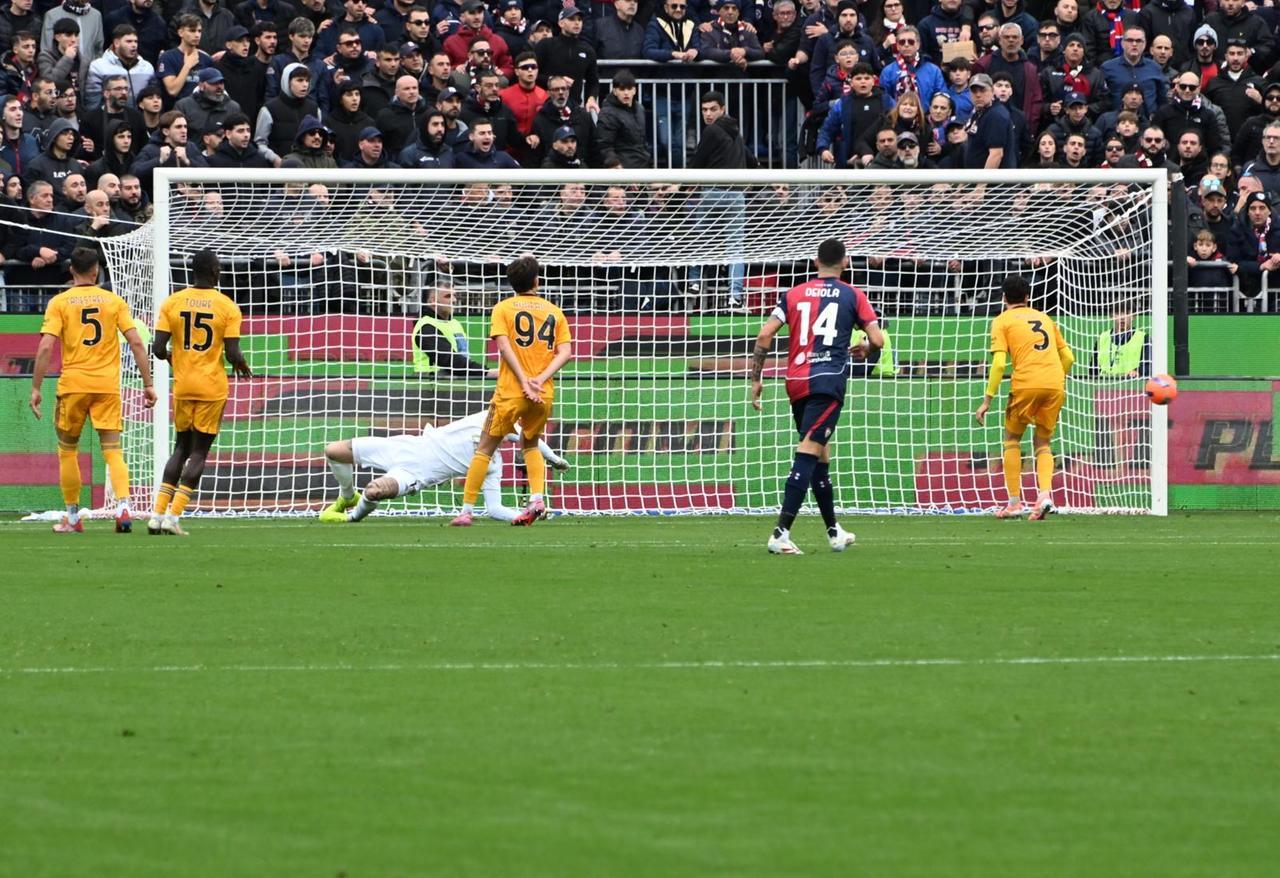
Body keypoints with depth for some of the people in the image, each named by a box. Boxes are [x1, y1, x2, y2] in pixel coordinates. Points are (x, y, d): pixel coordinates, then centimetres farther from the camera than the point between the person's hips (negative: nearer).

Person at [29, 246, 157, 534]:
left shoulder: (59, 303, 0)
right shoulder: (114, 301, 4)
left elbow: (45, 347, -9)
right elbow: (136, 342, -2)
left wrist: (36, 388, -6)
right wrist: (148, 384, 2)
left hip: (73, 385, -1)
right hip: (108, 385, 1)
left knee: (67, 450, 14)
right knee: (113, 450, 1)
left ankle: (73, 518, 17)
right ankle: (123, 507, -21)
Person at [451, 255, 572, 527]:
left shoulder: (503, 308, 2)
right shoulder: (554, 311, 10)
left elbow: (504, 345, -11)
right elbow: (565, 352, 0)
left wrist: (524, 382, -15)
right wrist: (540, 379, -8)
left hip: (510, 392, -3)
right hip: (544, 393, 3)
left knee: (485, 449, 6)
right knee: (531, 444, 25)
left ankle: (466, 511, 1)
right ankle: (537, 499, 4)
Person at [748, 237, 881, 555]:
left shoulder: (794, 294, 12)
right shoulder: (852, 296, 4)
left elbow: (765, 335, 3)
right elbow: (877, 340, 0)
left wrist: (756, 379, 8)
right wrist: (863, 350, 24)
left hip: (796, 382, 4)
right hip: (829, 380, -4)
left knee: (819, 457, 19)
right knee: (808, 454, -13)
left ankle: (834, 532, 30)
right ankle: (781, 533, -25)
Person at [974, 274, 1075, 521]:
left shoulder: (1002, 321, 7)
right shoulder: (1043, 318, 22)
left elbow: (999, 363, -5)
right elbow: (1068, 357, 20)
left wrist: (987, 401, -3)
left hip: (1026, 384, -4)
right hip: (1055, 385, 4)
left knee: (1012, 440, 16)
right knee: (1042, 443, 16)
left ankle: (1014, 503, 10)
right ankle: (1045, 494, -10)